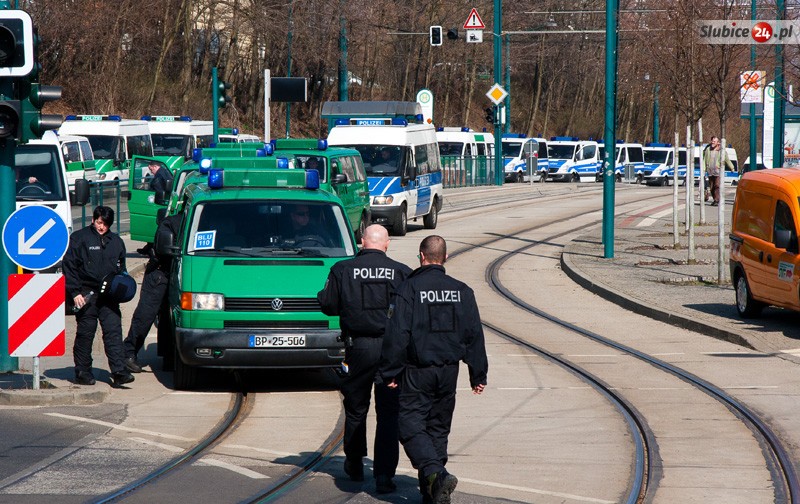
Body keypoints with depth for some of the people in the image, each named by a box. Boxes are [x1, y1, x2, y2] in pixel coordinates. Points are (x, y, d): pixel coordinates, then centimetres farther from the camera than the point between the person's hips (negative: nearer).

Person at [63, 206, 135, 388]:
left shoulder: (116, 242, 16)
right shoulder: (79, 239, 0)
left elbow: (121, 269, 26)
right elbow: (69, 267, -3)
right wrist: (75, 292, -10)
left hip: (108, 296, 4)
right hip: (86, 294, -4)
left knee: (114, 331, -6)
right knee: (85, 333, 0)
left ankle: (119, 371, -12)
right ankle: (83, 372, 10)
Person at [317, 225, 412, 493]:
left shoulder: (342, 270, -2)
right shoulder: (401, 272, -4)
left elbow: (328, 305, 2)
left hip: (358, 348, 1)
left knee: (355, 409, 18)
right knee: (388, 413, 2)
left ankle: (354, 465, 31)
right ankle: (384, 474, -5)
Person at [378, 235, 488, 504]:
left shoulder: (409, 289, -10)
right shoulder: (461, 291, 4)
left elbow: (396, 335, -12)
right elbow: (474, 335, 7)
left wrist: (390, 372, -5)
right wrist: (478, 375, 13)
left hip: (417, 373, -4)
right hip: (448, 371, 4)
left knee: (411, 427, -2)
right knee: (438, 428, 14)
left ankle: (435, 474, -25)